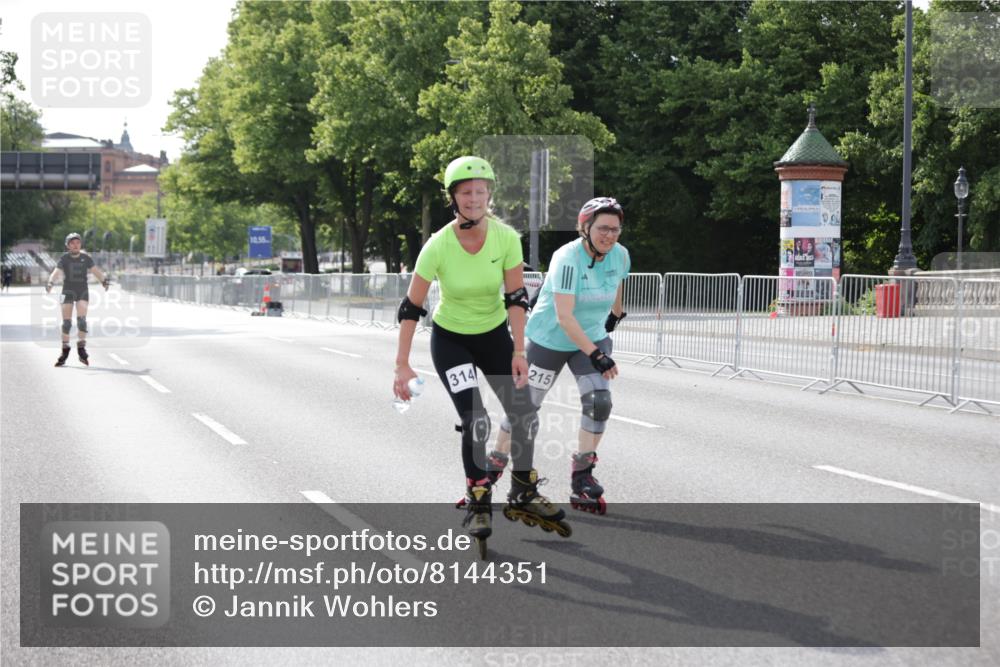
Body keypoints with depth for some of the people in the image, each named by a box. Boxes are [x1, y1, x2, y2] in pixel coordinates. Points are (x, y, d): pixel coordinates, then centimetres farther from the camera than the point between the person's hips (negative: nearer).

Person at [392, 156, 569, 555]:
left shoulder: (506, 238, -18)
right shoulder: (438, 246, -24)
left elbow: (516, 297, -12)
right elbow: (411, 307, -19)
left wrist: (518, 352, -18)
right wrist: (402, 365, -20)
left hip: (494, 334, 3)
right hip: (451, 339, -3)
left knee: (524, 416, -1)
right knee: (475, 421, -14)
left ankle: (523, 497, 19)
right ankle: (478, 507, 2)